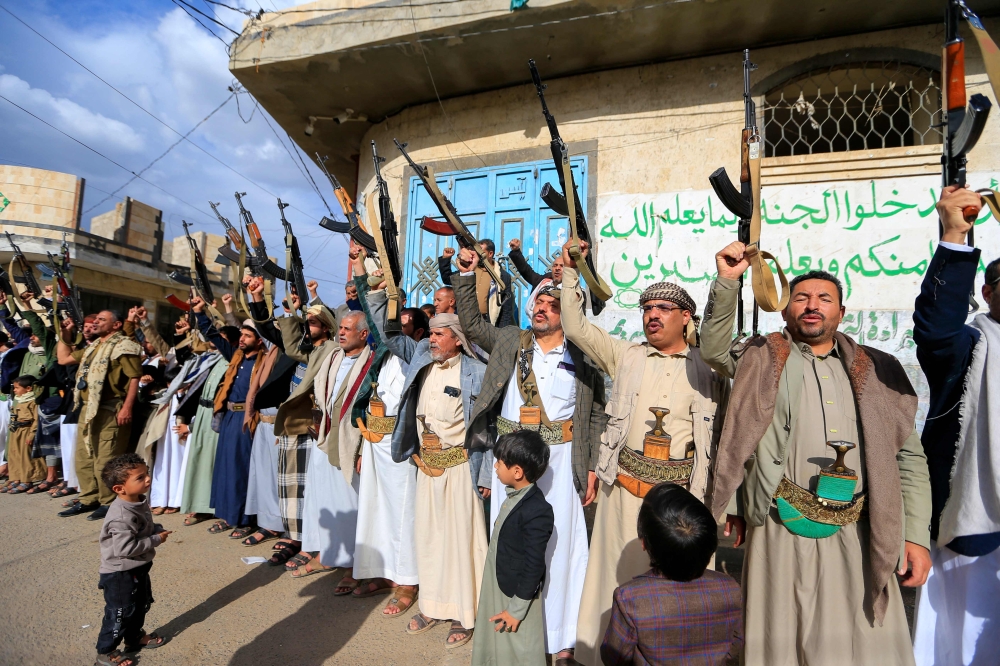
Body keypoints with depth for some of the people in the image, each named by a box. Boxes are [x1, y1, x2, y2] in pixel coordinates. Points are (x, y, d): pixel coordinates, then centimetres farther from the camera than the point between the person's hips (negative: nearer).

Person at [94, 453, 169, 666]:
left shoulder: (139, 503, -3)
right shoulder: (122, 517, -32)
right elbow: (125, 548, -33)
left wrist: (158, 529, -7)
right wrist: (156, 540, -24)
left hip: (138, 569, 9)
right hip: (120, 574, -9)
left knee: (141, 605, 24)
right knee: (120, 613, 6)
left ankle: (135, 637, 45)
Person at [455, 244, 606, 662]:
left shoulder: (583, 359, 1)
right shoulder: (510, 341, 7)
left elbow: (596, 416, 2)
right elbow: (470, 323, 9)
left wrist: (591, 469, -2)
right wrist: (467, 274, 1)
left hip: (560, 460, -2)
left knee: (557, 546, 4)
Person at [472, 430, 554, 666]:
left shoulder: (537, 511, -30)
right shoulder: (515, 495, -4)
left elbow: (534, 565, -24)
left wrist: (517, 608, -17)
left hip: (516, 593, -8)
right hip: (497, 585, 8)